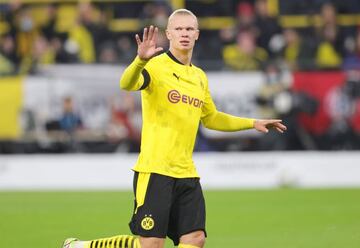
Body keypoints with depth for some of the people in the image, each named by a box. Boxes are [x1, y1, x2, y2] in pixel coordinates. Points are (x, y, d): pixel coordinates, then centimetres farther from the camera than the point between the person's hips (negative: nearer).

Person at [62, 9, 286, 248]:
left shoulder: (200, 77, 16)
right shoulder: (156, 66, -7)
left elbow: (211, 118, 32)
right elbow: (127, 84, -29)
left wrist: (252, 123, 30)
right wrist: (140, 60, -49)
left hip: (186, 173, 7)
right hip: (155, 170, -7)